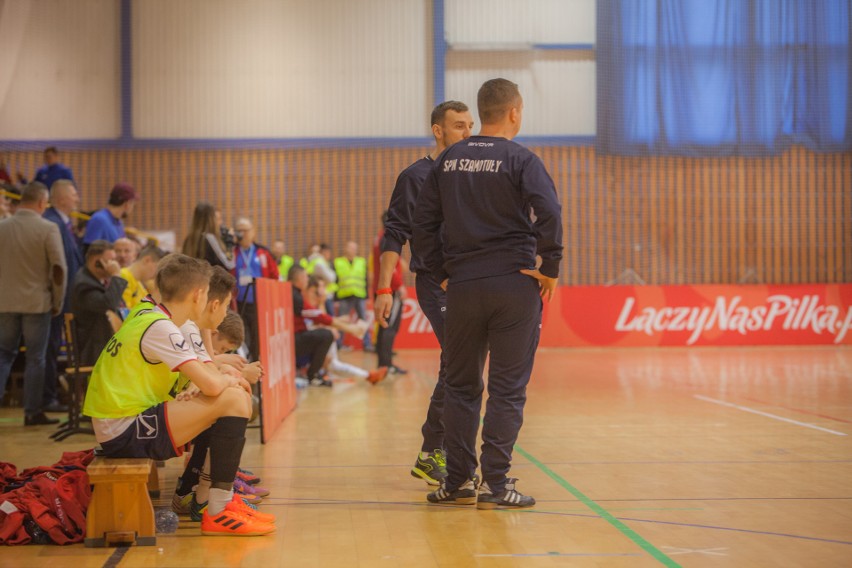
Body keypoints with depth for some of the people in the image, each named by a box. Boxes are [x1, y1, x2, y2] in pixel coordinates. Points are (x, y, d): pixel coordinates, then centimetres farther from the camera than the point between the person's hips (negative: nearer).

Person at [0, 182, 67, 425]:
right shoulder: (48, 229, -11)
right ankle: (33, 412, 9)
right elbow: (58, 268, -11)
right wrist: (57, 302, 0)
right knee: (35, 358, 5)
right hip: (37, 302, -3)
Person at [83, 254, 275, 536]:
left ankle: (225, 499, 20)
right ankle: (217, 514, -14)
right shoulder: (159, 327, -17)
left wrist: (225, 379, 0)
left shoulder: (147, 317, 12)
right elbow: (212, 384, -24)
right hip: (125, 433, -10)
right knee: (234, 399, -16)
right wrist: (230, 380, -1)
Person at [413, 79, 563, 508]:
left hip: (462, 285, 4)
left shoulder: (449, 160, 10)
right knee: (507, 389, 2)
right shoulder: (519, 159, -5)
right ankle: (495, 484, 1)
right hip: (514, 284, -4)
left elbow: (423, 220, 10)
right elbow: (548, 213, -17)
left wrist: (442, 272, 14)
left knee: (461, 385, 12)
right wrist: (550, 269, -7)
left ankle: (457, 481, 14)